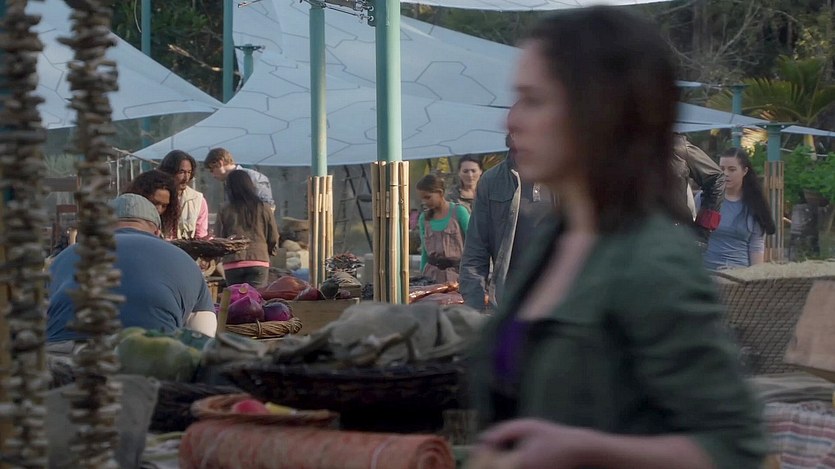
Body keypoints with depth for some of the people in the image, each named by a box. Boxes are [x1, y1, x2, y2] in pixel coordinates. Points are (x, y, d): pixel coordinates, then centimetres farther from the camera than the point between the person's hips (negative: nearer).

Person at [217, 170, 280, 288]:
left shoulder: (225, 211, 3)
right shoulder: (264, 209, 4)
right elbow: (273, 239, 8)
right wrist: (270, 251, 28)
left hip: (232, 264, 0)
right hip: (259, 262, 0)